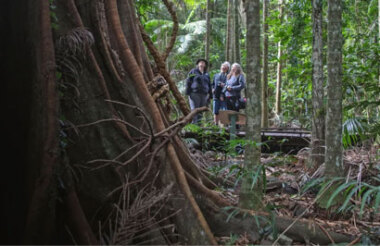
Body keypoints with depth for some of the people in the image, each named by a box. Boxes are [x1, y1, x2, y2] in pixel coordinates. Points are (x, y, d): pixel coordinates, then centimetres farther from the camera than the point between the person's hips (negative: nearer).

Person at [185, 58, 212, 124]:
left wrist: (210, 96, 15)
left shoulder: (206, 74, 20)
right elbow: (188, 82, 1)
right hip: (194, 93, -5)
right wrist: (188, 93, -8)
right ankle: (193, 123, -12)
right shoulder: (193, 72, 6)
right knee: (194, 110, -10)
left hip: (204, 95, 5)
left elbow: (209, 85, 22)